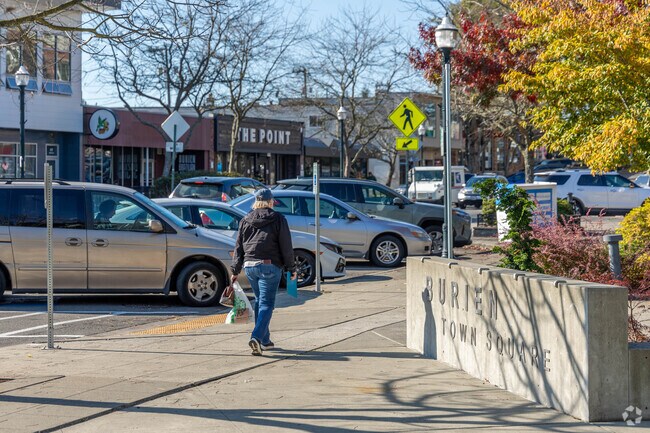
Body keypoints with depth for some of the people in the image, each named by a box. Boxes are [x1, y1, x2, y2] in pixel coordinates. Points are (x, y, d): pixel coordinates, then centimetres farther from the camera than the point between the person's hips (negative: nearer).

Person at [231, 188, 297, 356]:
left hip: (249, 265, 5)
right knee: (267, 303, -4)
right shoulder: (278, 219, -2)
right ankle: (257, 337, -22)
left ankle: (265, 340, 20)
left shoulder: (245, 220, 10)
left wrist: (235, 270, 14)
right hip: (269, 266, -5)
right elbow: (286, 247, -4)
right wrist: (291, 268, 3)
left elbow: (239, 247, 10)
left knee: (259, 301, 17)